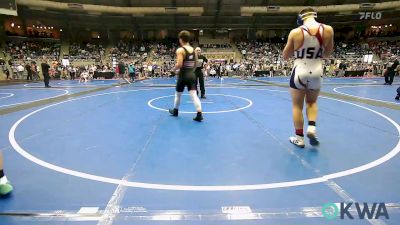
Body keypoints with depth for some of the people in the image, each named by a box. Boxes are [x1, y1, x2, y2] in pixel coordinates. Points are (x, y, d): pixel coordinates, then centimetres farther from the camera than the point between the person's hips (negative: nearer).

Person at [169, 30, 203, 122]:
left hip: (183, 75, -4)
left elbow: (179, 64, -21)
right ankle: (199, 114, -11)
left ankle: (175, 111, 35)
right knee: (194, 95, -2)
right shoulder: (193, 50, 8)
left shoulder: (180, 50, -12)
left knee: (178, 94, 16)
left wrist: (174, 69, -2)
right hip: (192, 75, 5)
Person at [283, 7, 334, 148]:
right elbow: (327, 54, 10)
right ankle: (312, 127, 7)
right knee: (312, 102, 26)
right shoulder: (328, 30, -4)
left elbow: (285, 57, 1)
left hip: (300, 72, -2)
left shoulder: (295, 32, -11)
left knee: (297, 106, 12)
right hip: (317, 72, 3)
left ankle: (299, 138, 18)